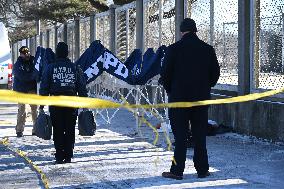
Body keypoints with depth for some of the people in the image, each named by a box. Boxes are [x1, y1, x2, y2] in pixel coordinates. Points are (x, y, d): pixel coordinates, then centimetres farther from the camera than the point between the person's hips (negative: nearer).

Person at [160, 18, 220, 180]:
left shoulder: (174, 49, -8)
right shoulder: (208, 49, 2)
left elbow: (165, 75, -6)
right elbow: (216, 73, 7)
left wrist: (171, 91, 10)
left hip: (179, 98, -3)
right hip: (201, 99, 3)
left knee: (180, 136, 2)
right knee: (200, 135, 10)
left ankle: (177, 171, 3)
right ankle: (202, 170, 14)